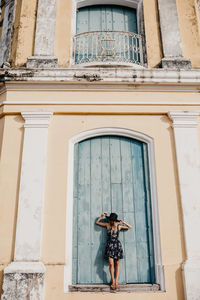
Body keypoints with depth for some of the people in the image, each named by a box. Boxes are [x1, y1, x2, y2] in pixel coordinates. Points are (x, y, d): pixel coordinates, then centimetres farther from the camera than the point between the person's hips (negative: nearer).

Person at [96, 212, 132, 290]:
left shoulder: (119, 226, 4)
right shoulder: (107, 225, 3)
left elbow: (130, 227, 13)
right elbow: (97, 222, 12)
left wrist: (123, 222, 4)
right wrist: (101, 216, 3)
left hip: (117, 245, 1)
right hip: (109, 245, -1)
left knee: (117, 264, 2)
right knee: (111, 264, -10)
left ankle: (116, 281, 6)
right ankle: (113, 281, -1)